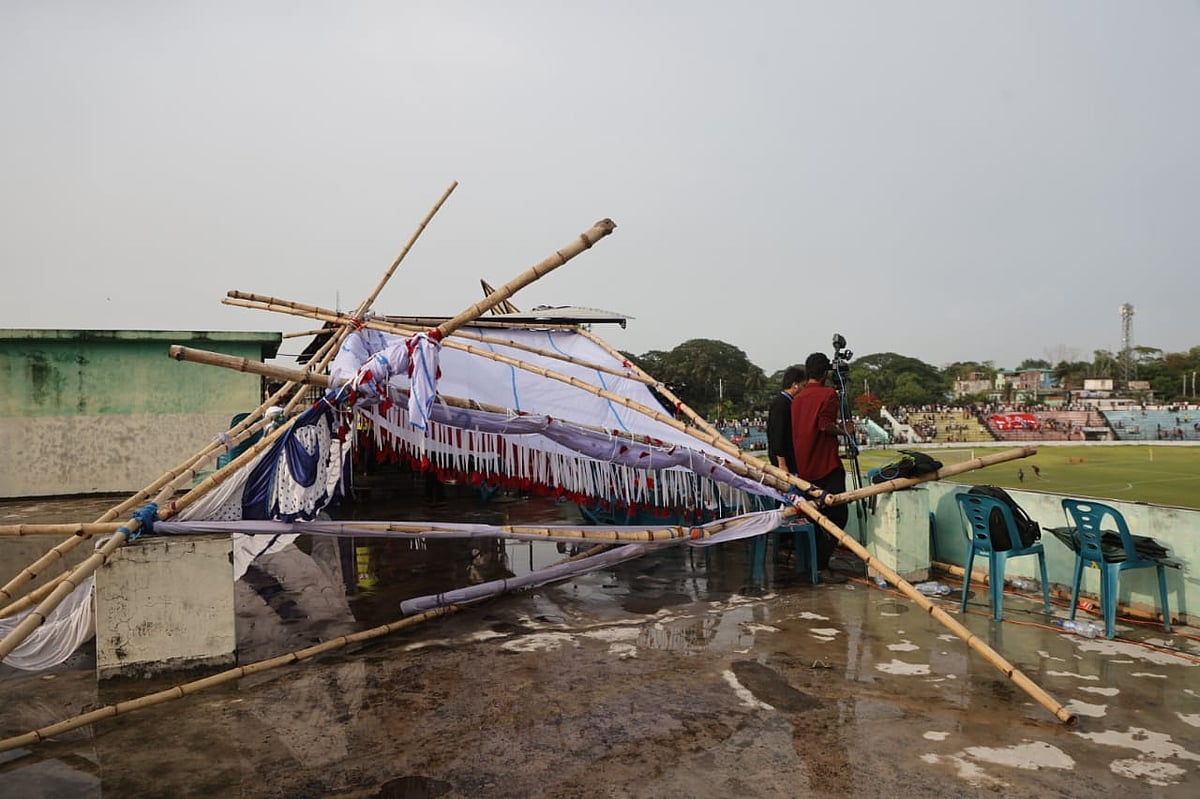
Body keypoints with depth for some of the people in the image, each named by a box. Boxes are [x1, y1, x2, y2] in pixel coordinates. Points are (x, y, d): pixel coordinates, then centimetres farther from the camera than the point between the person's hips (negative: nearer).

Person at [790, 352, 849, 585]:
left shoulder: (797, 398, 11)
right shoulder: (828, 394, -8)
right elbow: (825, 426, -20)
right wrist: (841, 429, -1)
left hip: (804, 467, 7)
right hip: (826, 464, -7)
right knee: (837, 514, -4)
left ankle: (813, 563, 16)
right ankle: (821, 565, -10)